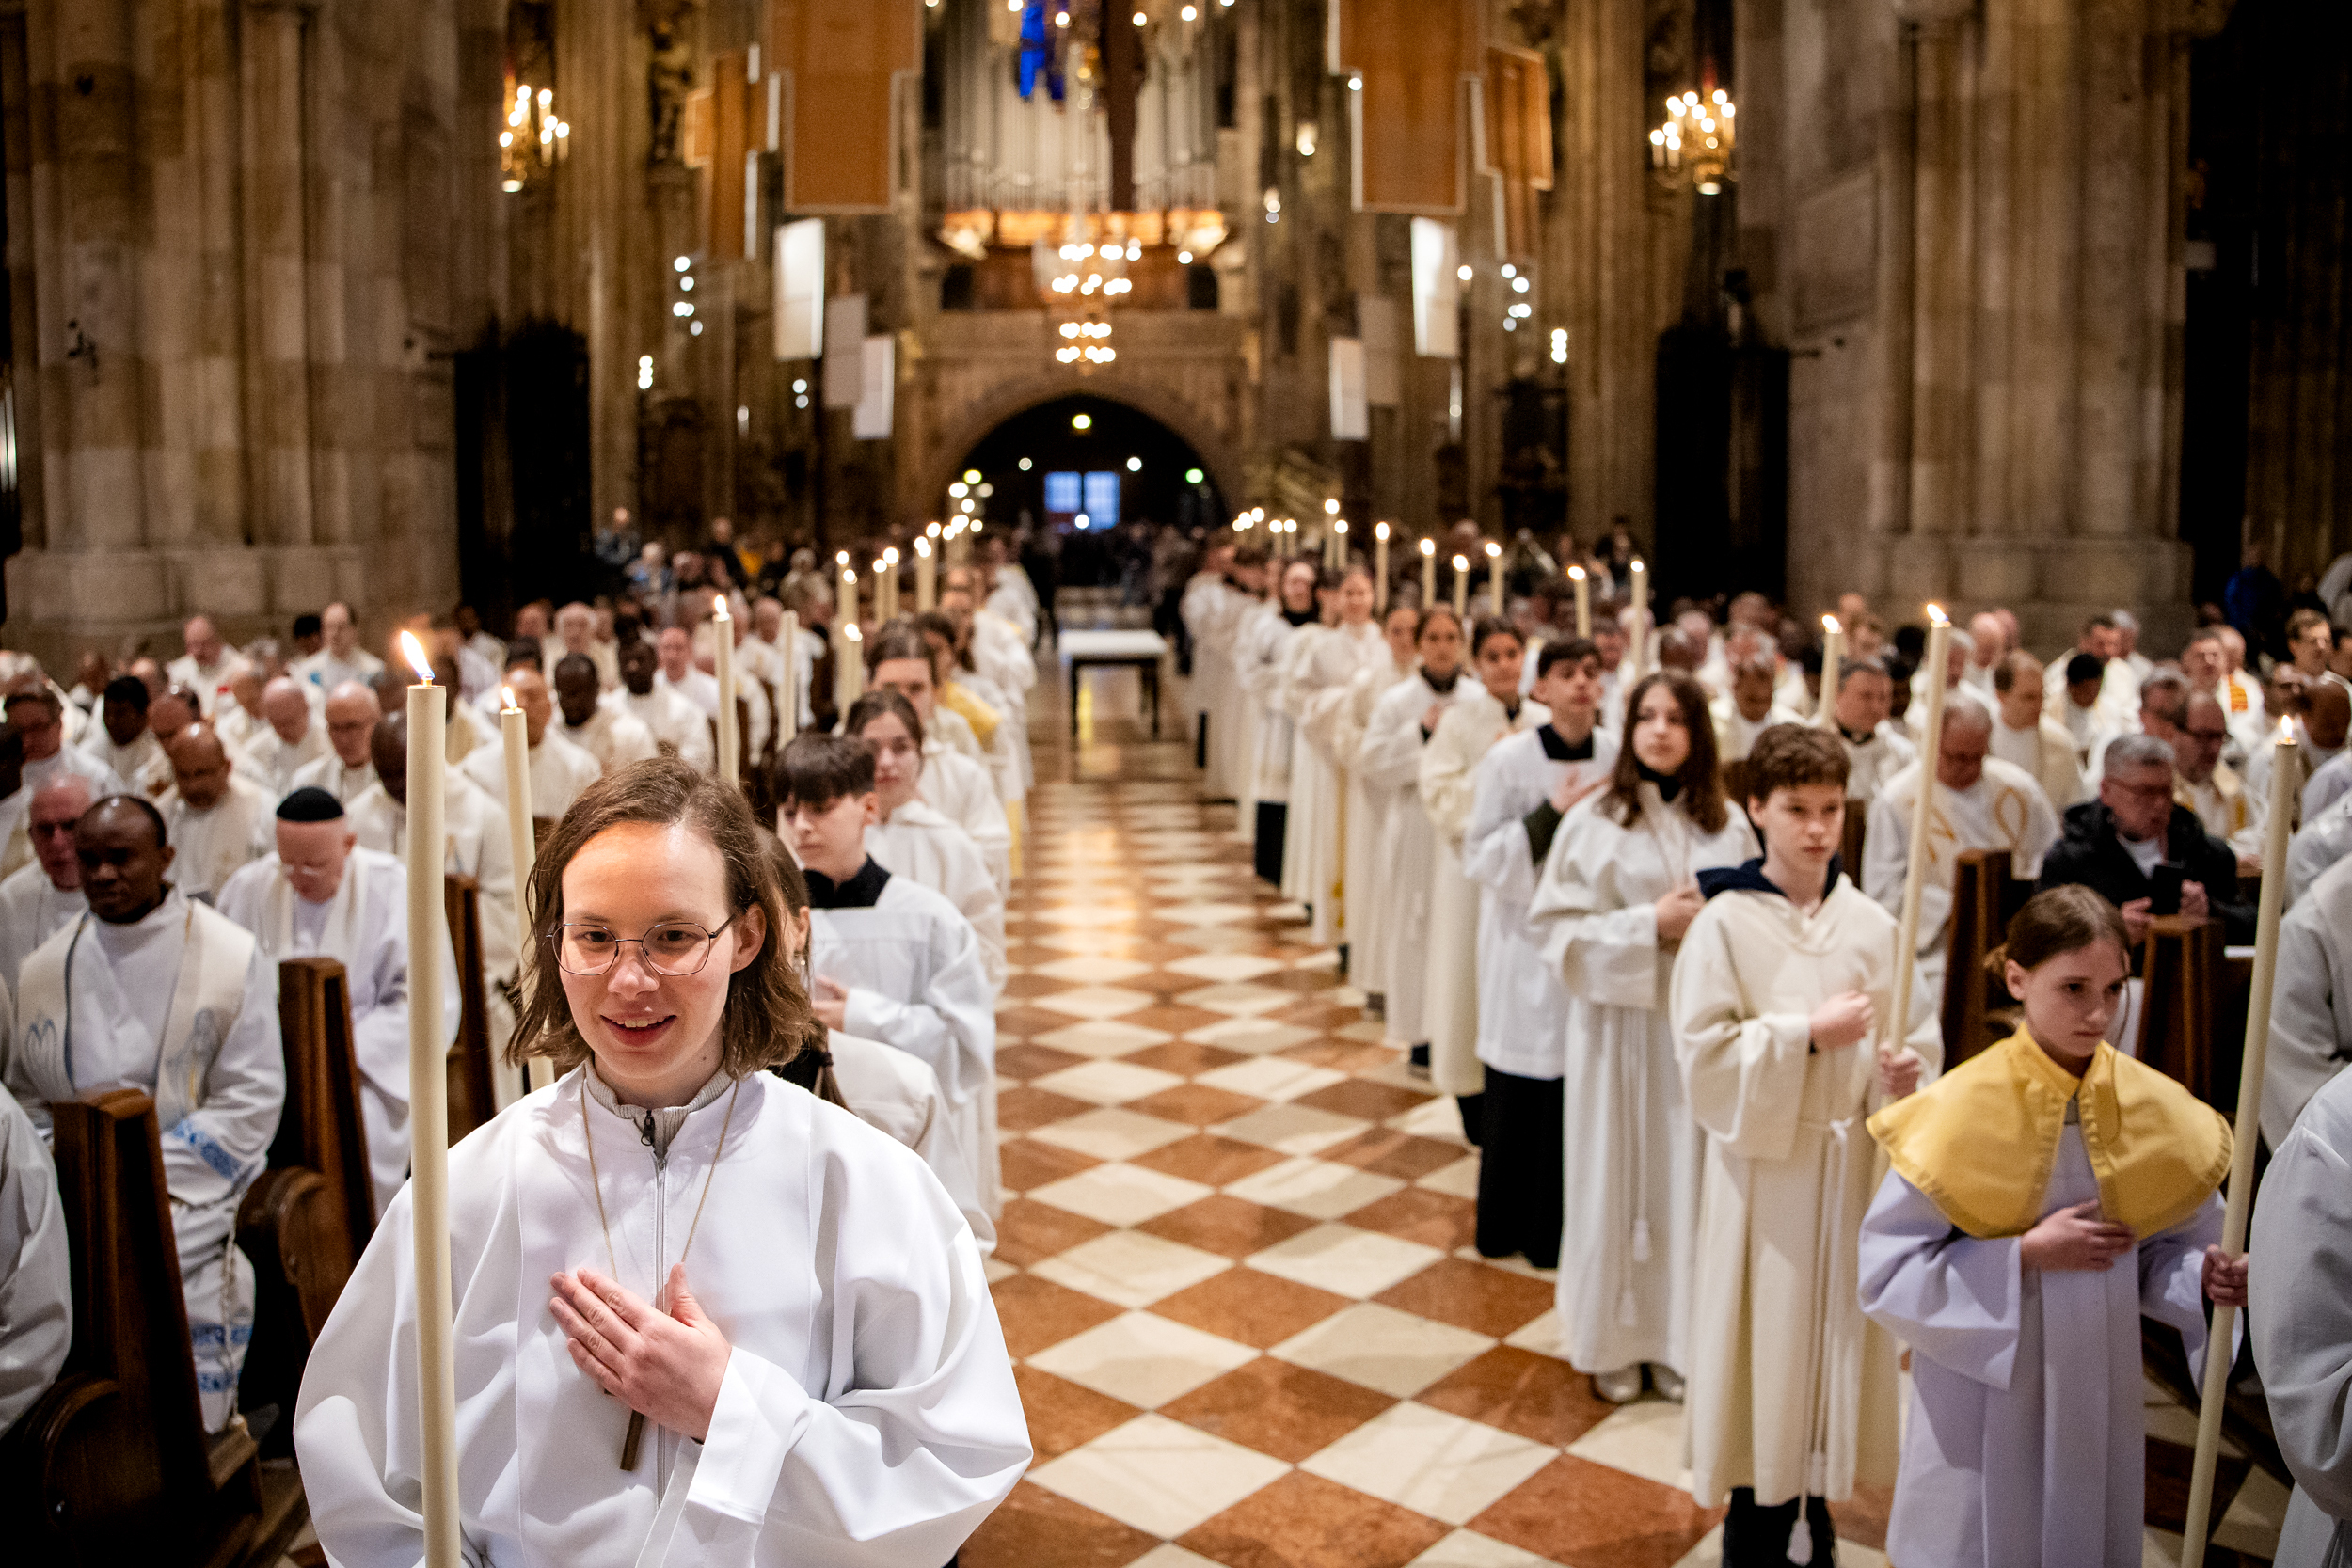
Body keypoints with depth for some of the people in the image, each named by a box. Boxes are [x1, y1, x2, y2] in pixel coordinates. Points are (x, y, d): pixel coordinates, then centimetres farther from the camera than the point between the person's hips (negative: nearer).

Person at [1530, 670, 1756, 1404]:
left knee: (1691, 1178, 6)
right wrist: (1651, 924, -15)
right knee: (1617, 1177, 6)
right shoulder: (1594, 821, -5)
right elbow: (1559, 929, -7)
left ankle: (1680, 1338, 23)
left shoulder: (1730, 825, 4)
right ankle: (1614, 1341, 22)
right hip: (1619, 1022, -2)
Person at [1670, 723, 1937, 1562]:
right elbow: (1702, 1053, -12)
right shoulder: (1724, 923, -9)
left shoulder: (1873, 925, 0)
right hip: (1762, 1164, -3)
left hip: (1851, 1164, 3)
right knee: (1764, 1339, 4)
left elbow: (1918, 1040, 6)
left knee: (1837, 1330, 11)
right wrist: (1808, 1032, -19)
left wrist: (1905, 1069, -16)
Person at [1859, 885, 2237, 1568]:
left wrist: (2204, 1275, -15)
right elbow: (1888, 1272, -15)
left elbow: (2170, 1244, 7)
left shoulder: (2158, 1110, -4)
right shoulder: (1961, 1111, -16)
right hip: (1983, 1386, -4)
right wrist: (2026, 1255, -22)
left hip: (2099, 1386, 4)